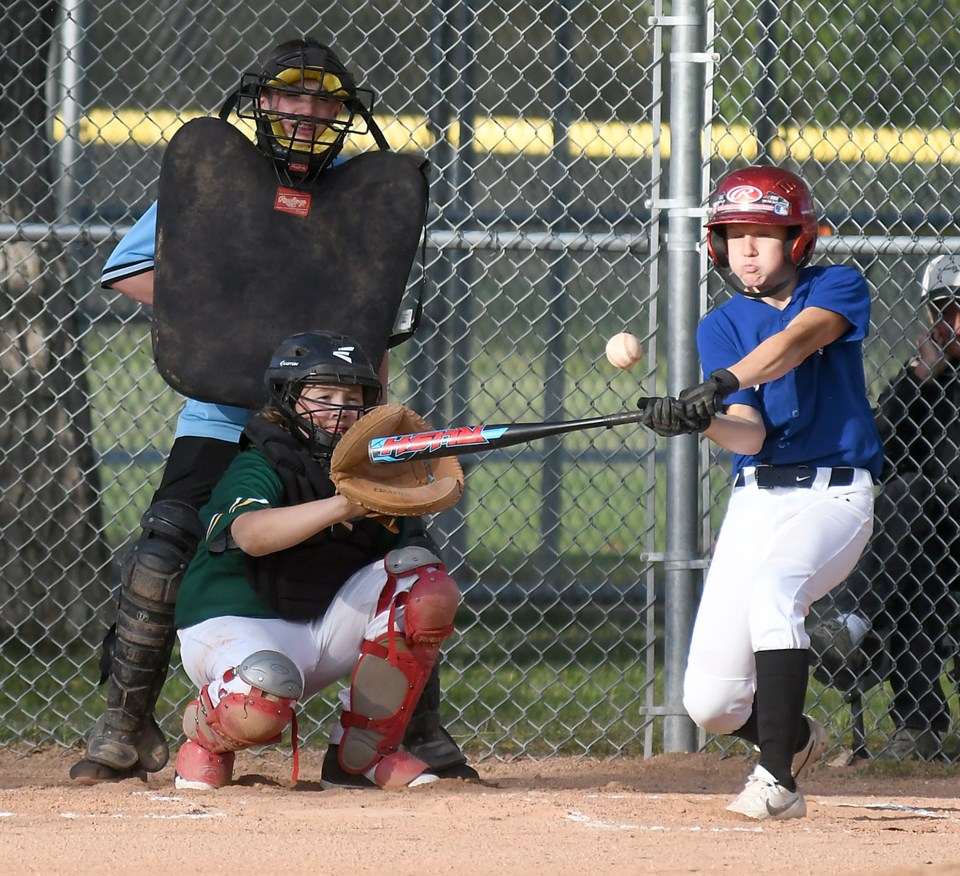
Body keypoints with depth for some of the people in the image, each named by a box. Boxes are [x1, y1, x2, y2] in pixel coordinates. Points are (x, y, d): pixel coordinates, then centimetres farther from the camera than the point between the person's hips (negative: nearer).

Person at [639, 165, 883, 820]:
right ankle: (796, 736, 31)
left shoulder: (838, 288, -2)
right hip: (755, 499, 4)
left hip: (833, 495, -4)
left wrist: (722, 384, -41)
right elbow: (748, 433, -9)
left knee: (772, 589, -36)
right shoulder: (722, 327, 5)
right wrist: (702, 421, -32)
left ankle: (778, 778, -30)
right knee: (709, 704, -3)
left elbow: (795, 341, -24)